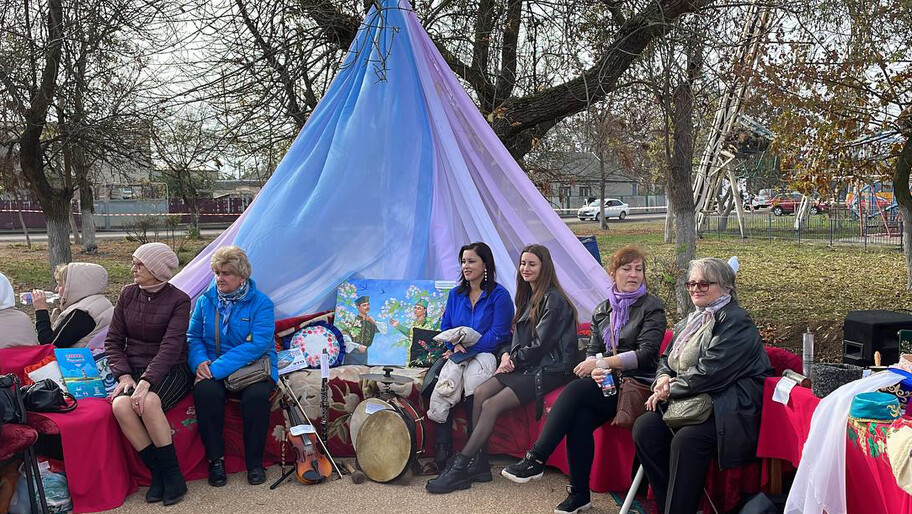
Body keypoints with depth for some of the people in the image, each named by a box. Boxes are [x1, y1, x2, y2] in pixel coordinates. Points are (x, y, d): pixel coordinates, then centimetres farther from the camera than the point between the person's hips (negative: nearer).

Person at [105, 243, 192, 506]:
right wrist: (124, 375, -8)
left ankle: (172, 475, -20)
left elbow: (171, 346, -16)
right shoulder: (127, 295, 8)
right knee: (121, 405, -28)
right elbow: (113, 340, 8)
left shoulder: (179, 300, -6)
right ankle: (157, 473, -15)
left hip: (171, 370, -4)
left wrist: (147, 381, -28)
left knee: (149, 402, -35)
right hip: (133, 368, 4)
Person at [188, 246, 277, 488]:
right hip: (214, 369, 3)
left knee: (257, 395, -34)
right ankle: (215, 460, -13)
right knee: (206, 391, -31)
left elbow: (258, 344, -17)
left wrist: (218, 368, -23)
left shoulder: (261, 303, -6)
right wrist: (200, 361, -14)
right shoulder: (205, 301, 8)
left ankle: (254, 463, -12)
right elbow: (193, 336, 10)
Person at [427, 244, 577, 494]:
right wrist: (506, 354, -1)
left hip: (548, 370, -8)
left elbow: (540, 345, -14)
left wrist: (513, 360, -6)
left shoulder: (553, 300, -9)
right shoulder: (528, 297, 19)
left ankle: (460, 467, -16)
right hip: (525, 367, 8)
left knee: (491, 405, -22)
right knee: (480, 393, -16)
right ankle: (478, 463, -15)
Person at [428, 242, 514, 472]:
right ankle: (441, 452, -27)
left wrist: (467, 347, -15)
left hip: (486, 355, -4)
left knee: (472, 376, -36)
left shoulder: (499, 295, 0)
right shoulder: (455, 294, 18)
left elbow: (498, 334, -7)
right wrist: (455, 345, -6)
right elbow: (445, 326, 16)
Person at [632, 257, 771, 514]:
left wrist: (669, 390, -10)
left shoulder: (736, 322, -8)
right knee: (644, 427, -17)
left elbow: (710, 373, -18)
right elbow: (667, 359, 23)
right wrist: (663, 378, -1)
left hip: (728, 409, -8)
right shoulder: (691, 321, 20)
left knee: (686, 440, -34)